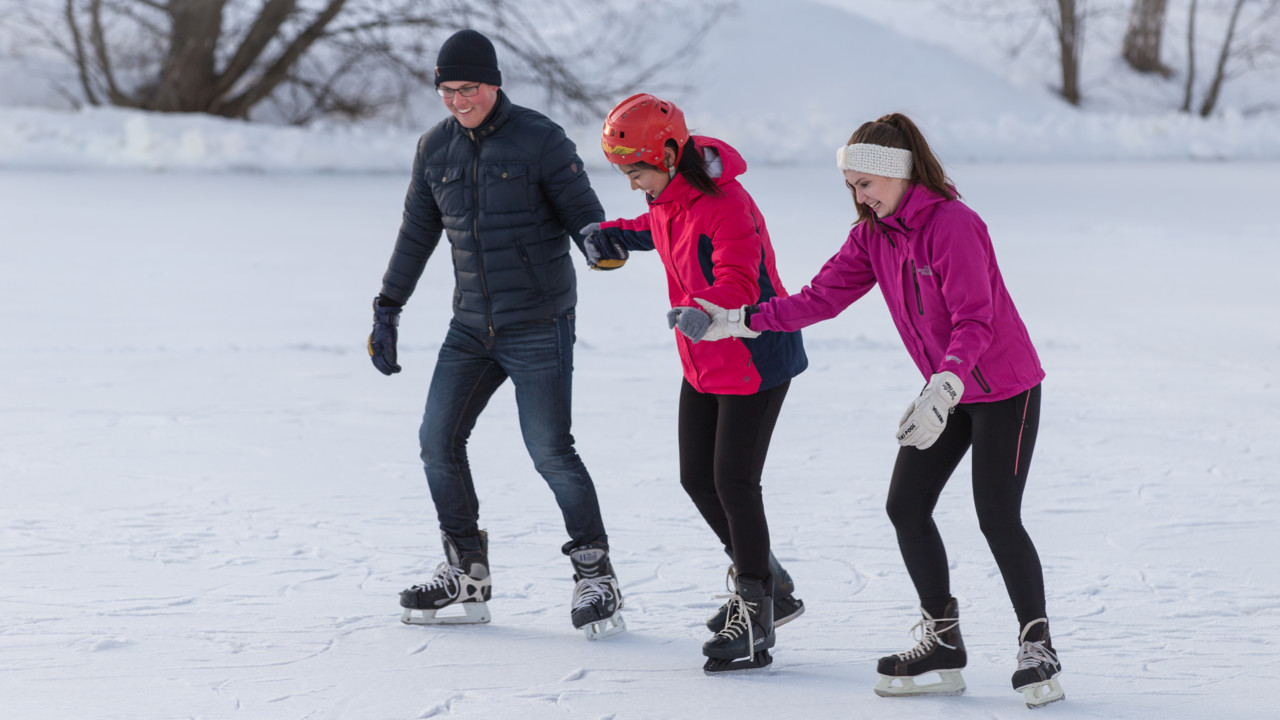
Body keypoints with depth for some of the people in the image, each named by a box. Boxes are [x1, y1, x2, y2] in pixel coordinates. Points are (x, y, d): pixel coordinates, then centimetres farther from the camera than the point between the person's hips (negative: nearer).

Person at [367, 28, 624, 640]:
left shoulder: (539, 140, -10)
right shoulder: (436, 148, 7)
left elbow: (583, 212, -10)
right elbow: (417, 233, 16)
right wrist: (387, 311, 16)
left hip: (538, 328, -6)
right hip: (471, 328, 6)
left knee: (550, 452, -11)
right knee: (439, 441, 3)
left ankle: (596, 577, 1)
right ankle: (467, 579, 14)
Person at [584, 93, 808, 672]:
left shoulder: (726, 206, -27)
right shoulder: (666, 198, 1)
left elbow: (738, 282, -38)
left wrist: (705, 311, -57)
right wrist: (616, 235, 10)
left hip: (754, 359, -9)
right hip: (703, 363, 9)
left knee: (734, 480, -10)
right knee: (696, 478, 10)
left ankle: (753, 614, 2)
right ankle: (769, 587, 27)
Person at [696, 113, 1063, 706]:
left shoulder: (954, 226, -24)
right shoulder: (874, 234, 1)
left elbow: (976, 321, -31)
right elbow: (824, 296, 1)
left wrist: (944, 389, -43)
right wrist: (745, 321, -7)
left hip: (1005, 389, -8)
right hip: (947, 390, 8)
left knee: (997, 518, -10)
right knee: (905, 507, 2)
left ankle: (1038, 649, 4)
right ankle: (942, 645, 13)